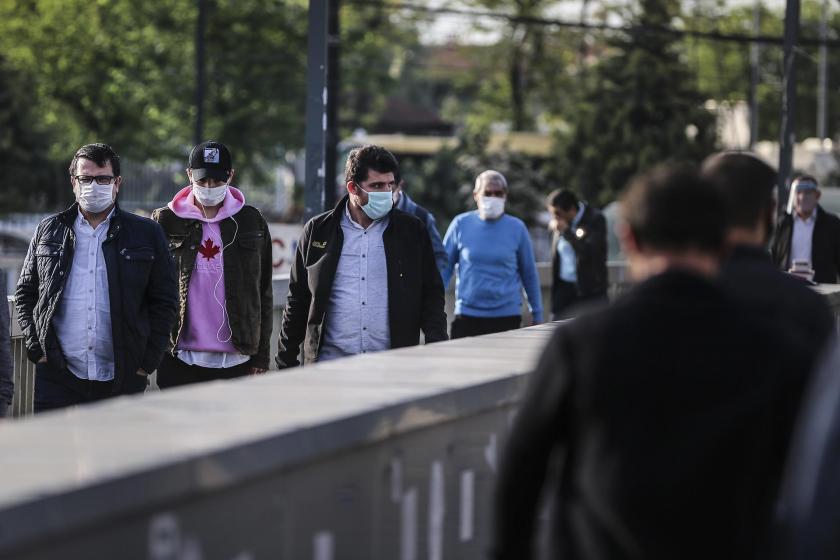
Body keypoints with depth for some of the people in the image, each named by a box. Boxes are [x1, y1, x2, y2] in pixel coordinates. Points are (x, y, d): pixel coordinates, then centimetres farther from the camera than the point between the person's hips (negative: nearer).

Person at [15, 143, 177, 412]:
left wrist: (147, 362, -1)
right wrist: (37, 349, 2)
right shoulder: (48, 232, 11)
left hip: (122, 379, -1)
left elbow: (164, 300, 7)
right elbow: (25, 294, 15)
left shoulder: (147, 234, 6)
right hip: (58, 377, 1)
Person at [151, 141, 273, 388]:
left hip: (236, 360, 1)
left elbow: (263, 293, 11)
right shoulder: (166, 221, 5)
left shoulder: (251, 222, 9)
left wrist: (261, 357, 7)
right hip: (181, 361, -1)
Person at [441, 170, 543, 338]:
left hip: (507, 317, 0)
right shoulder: (461, 224, 1)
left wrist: (537, 314, 12)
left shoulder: (517, 228, 2)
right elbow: (445, 267, 8)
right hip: (467, 316, 0)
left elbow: (529, 274, 9)